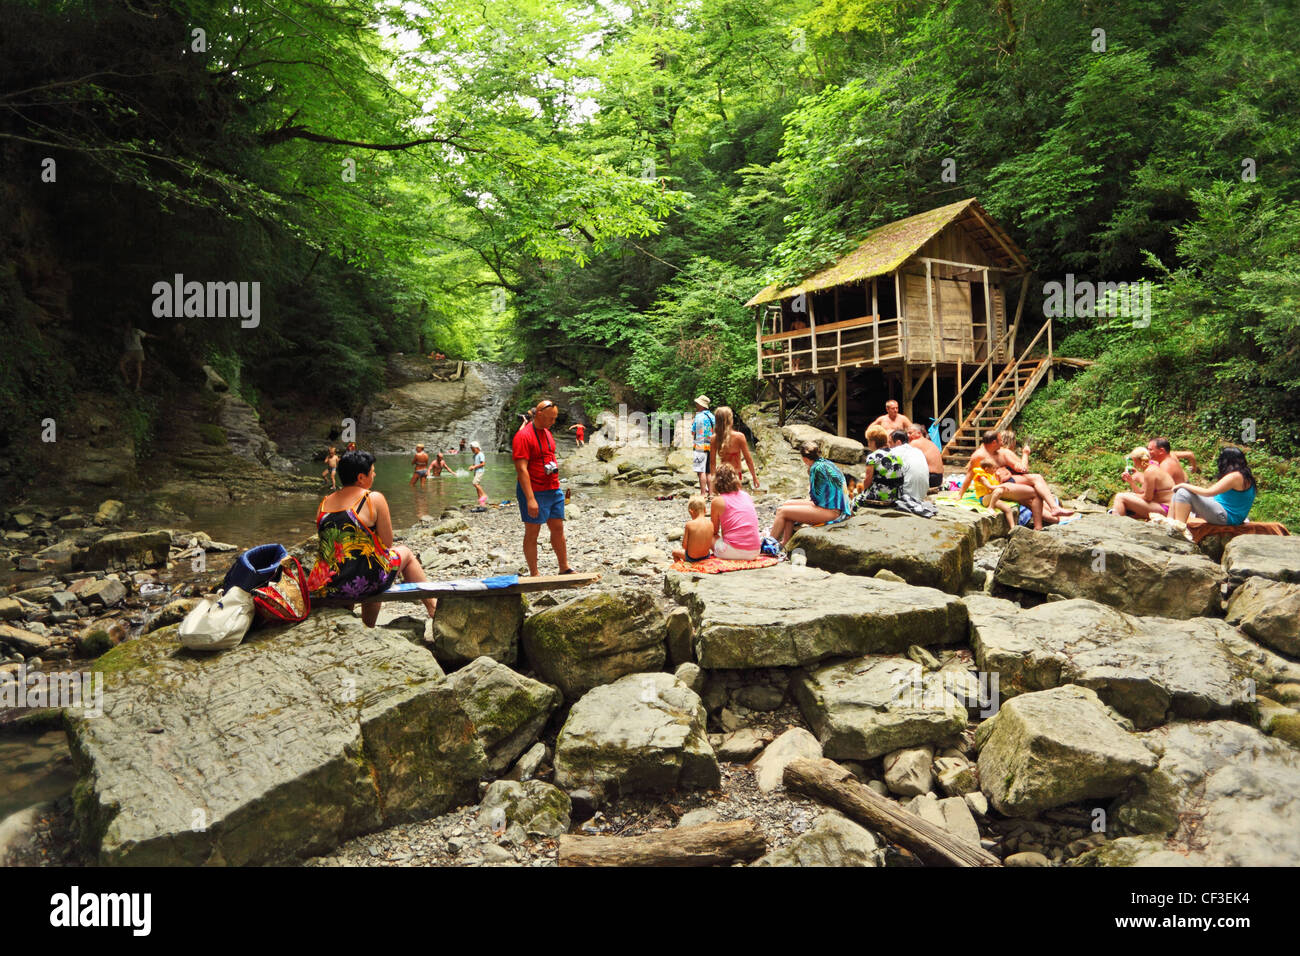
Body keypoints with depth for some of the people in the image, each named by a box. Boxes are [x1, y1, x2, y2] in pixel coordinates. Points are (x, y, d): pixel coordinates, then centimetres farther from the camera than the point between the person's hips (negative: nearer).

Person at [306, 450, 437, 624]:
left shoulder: (324, 504, 7)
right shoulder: (374, 499, -9)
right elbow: (387, 544, -7)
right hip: (363, 582, -5)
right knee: (405, 552, 24)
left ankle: (368, 628, 51)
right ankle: (432, 606, 34)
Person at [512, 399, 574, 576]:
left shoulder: (547, 433, 12)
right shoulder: (523, 436, -16)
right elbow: (521, 469, -21)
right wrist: (530, 499, -26)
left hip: (554, 491, 8)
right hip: (534, 493, -8)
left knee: (558, 529, 12)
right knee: (532, 533, 2)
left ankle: (564, 568, 22)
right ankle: (534, 575, 10)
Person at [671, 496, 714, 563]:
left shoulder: (689, 524, -21)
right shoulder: (710, 523, -9)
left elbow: (684, 545, -15)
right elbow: (710, 544, 0)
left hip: (692, 558, -4)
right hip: (706, 556, 4)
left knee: (674, 551, 25)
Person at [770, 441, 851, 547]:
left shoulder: (816, 468, -15)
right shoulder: (827, 463, 13)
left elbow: (815, 497, -8)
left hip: (831, 511, -10)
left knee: (782, 511, -8)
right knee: (788, 504, 15)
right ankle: (785, 543, 14)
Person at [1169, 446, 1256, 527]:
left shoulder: (1236, 476, -20)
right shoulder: (1245, 475, 10)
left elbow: (1208, 492, -24)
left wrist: (1184, 485, -14)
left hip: (1226, 517, -10)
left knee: (1184, 493, -20)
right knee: (1178, 493, 9)